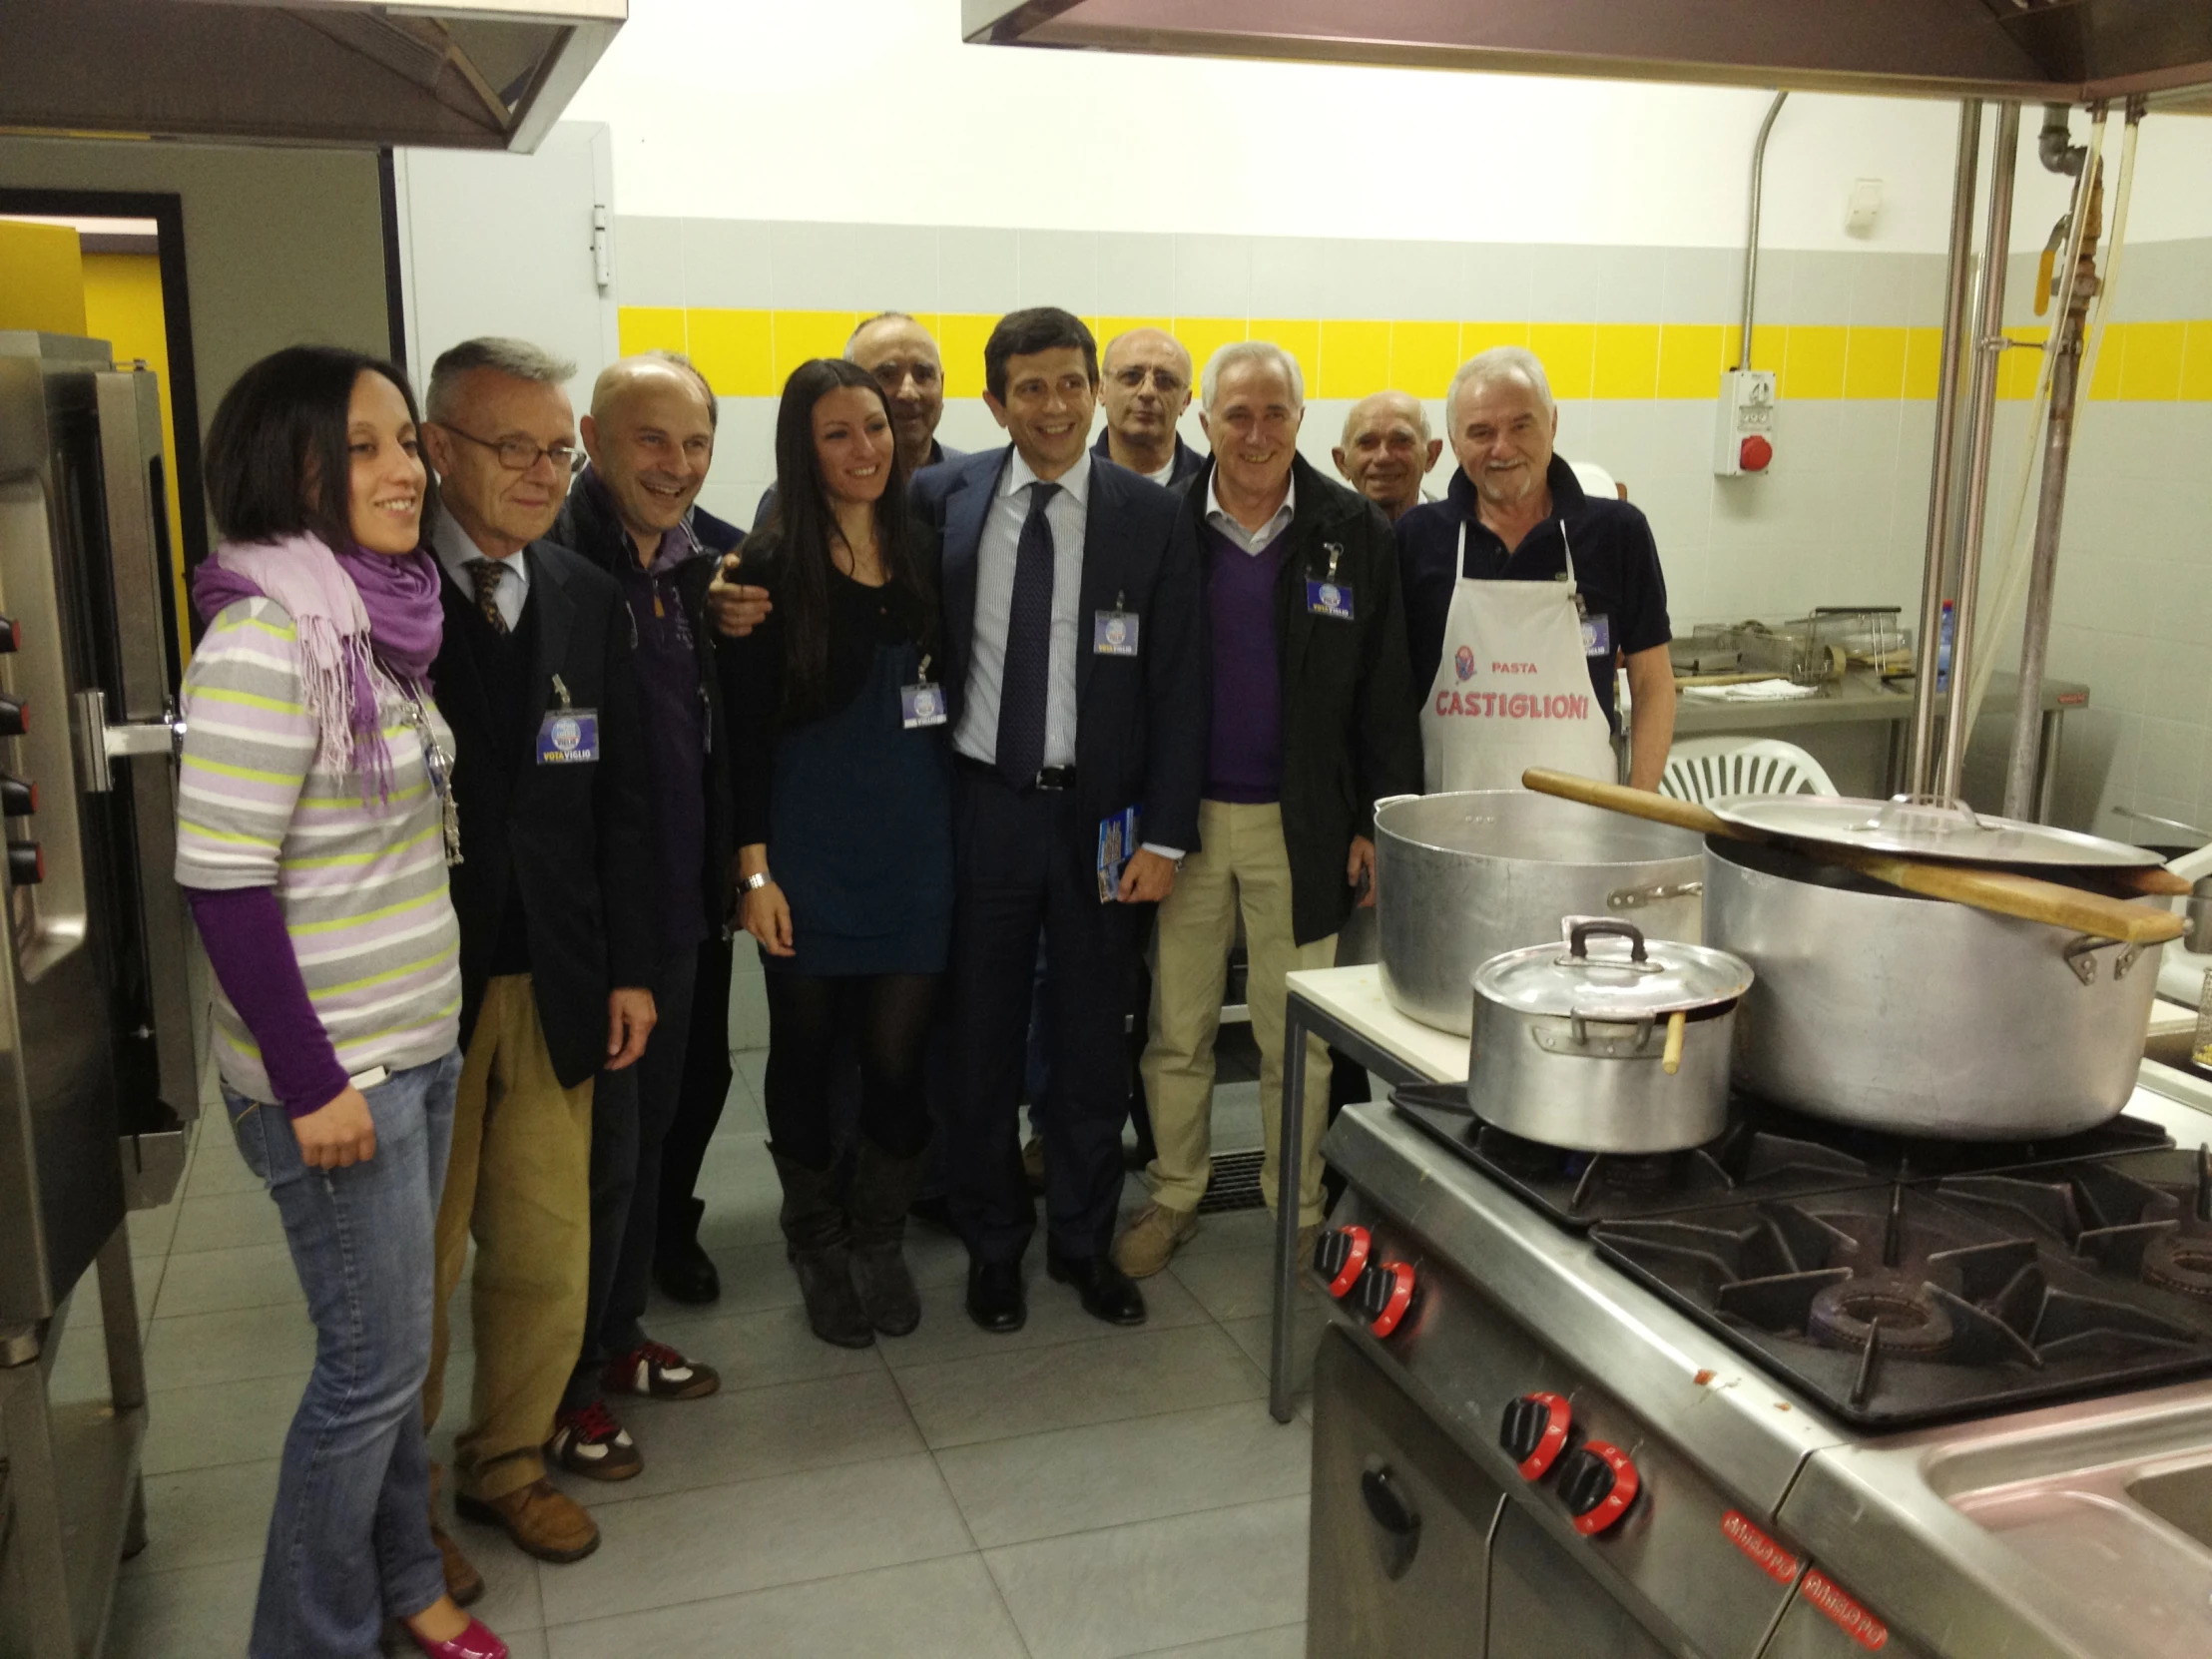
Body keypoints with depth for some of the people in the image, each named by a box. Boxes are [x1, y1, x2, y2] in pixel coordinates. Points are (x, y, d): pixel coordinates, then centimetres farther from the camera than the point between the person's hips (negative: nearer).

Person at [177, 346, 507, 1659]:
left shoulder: (379, 616, 6)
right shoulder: (265, 634, -19)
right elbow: (221, 881, -21)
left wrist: (424, 1032, 12)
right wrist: (310, 1082, -18)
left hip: (420, 1046, 7)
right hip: (335, 1071, -7)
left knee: (393, 1344, 19)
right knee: (377, 1360, 4)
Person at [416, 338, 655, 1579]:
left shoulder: (591, 600, 6)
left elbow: (622, 798, 9)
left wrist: (632, 968, 7)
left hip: (554, 985, 4)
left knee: (548, 1254, 11)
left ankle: (507, 1462, 33)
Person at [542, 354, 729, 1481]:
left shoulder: (697, 567, 8)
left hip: (674, 909, 8)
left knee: (647, 1133, 20)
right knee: (596, 1152, 3)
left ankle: (619, 1334, 38)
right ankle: (560, 1388, 22)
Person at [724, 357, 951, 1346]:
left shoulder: (923, 555, 6)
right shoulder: (774, 566, -6)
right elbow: (748, 727, -7)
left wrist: (958, 831, 8)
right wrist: (754, 866, -11)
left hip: (914, 846, 3)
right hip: (810, 849, -3)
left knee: (898, 1055, 2)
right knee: (805, 1049, 10)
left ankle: (879, 1239, 26)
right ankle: (818, 1244, 31)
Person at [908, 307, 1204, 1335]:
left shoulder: (1149, 516, -3)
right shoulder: (944, 498, -1)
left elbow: (1177, 687, -3)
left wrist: (1164, 835, -6)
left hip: (1100, 815, 0)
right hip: (982, 804, 1)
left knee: (1092, 1043, 11)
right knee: (981, 1037, 11)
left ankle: (1085, 1241, 30)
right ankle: (993, 1242, 29)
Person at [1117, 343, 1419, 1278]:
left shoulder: (1355, 533, -1)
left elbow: (1385, 693, 1)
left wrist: (1380, 823, -3)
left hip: (1300, 823, -1)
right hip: (1184, 816, 1)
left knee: (1296, 1036, 9)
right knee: (1176, 1029, 12)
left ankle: (1297, 1211, 26)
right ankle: (1174, 1194, 30)